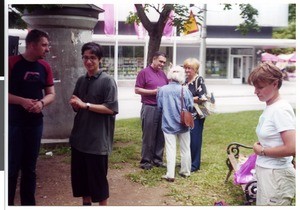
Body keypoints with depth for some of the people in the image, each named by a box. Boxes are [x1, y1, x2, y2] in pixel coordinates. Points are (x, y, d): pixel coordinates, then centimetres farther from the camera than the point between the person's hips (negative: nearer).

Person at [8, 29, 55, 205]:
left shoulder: (45, 67, 6)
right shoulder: (12, 63, -9)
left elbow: (51, 94, 10)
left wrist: (41, 103, -11)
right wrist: (22, 101, -22)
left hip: (35, 123, 4)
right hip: (13, 123, -4)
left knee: (30, 167, 13)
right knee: (11, 167, -1)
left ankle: (29, 203, 23)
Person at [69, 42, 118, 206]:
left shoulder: (107, 81, -9)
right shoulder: (81, 80, 11)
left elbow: (111, 108, -17)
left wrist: (86, 105, -18)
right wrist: (75, 104, -4)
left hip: (98, 139, -6)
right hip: (79, 137, 7)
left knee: (98, 177, 4)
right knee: (80, 176, 14)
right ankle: (86, 203, 31)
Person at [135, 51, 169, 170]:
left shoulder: (162, 73, 14)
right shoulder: (144, 72, -4)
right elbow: (137, 90, -8)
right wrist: (154, 91, -16)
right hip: (149, 108, -6)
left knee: (161, 135, 9)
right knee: (148, 136, -1)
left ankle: (157, 159, 18)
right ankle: (145, 161, 8)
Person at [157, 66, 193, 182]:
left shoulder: (162, 89, -9)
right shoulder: (184, 90, -12)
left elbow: (159, 106, -1)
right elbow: (190, 107, -8)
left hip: (168, 124, 0)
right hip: (183, 124, 0)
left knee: (170, 149, 3)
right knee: (185, 148, 15)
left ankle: (170, 174, 1)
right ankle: (185, 171, 26)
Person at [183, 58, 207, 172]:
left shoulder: (199, 80, -10)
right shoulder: (185, 80, 11)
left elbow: (202, 98, -17)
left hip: (196, 115, -7)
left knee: (195, 140, 0)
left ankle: (195, 165, 11)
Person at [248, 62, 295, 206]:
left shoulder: (280, 109, -19)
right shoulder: (270, 107, 6)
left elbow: (292, 148, -26)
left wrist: (262, 151, -15)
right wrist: (261, 145, -1)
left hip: (277, 176, -9)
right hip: (265, 172, 9)